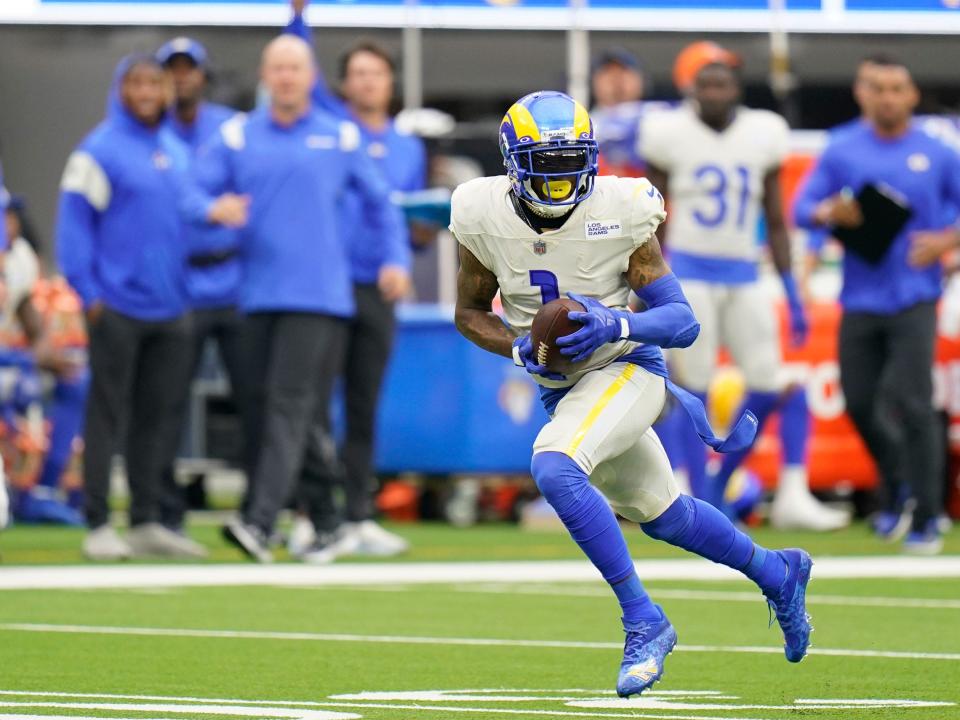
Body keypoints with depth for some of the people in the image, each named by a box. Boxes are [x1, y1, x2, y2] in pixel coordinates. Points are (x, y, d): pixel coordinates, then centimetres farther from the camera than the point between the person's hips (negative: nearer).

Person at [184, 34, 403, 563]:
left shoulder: (341, 138, 10)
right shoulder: (236, 137, 11)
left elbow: (379, 202, 17)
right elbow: (193, 194, 4)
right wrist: (215, 210, -18)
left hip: (317, 295, -3)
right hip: (258, 295, 3)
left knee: (291, 406, -14)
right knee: (257, 408, 4)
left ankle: (260, 522, -25)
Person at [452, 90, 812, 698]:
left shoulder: (618, 213, -19)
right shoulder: (485, 217, -10)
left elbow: (683, 323, -16)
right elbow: (470, 313, 4)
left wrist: (615, 325, -34)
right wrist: (520, 348, -16)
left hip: (626, 370, -6)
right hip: (562, 389, 6)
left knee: (553, 468, -31)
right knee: (661, 514, 20)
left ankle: (644, 621, -24)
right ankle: (777, 574, 46)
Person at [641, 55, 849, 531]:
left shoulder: (762, 136, 5)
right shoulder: (671, 136, -3)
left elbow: (775, 224, 11)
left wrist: (793, 298, 9)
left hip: (743, 278, 4)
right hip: (689, 273, -4)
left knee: (767, 390, -2)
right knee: (694, 392, -5)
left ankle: (719, 487, 15)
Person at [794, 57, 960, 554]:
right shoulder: (842, 151, 5)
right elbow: (802, 209, 4)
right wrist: (830, 213, -17)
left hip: (913, 298, -3)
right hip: (860, 301, 3)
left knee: (911, 403, -13)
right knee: (859, 402, 4)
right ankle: (893, 484, 32)